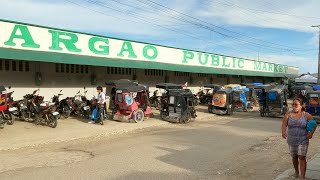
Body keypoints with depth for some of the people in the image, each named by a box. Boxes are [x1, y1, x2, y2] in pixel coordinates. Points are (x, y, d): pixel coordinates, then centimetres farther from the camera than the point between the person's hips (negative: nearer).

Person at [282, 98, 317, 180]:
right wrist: (283, 132, -33)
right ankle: (296, 172, 39)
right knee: (294, 157, 16)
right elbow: (284, 124, -14)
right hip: (292, 140, 2)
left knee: (302, 158, -5)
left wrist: (311, 132, -13)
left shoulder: (306, 115, -7)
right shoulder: (288, 114, -6)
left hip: (303, 140, -2)